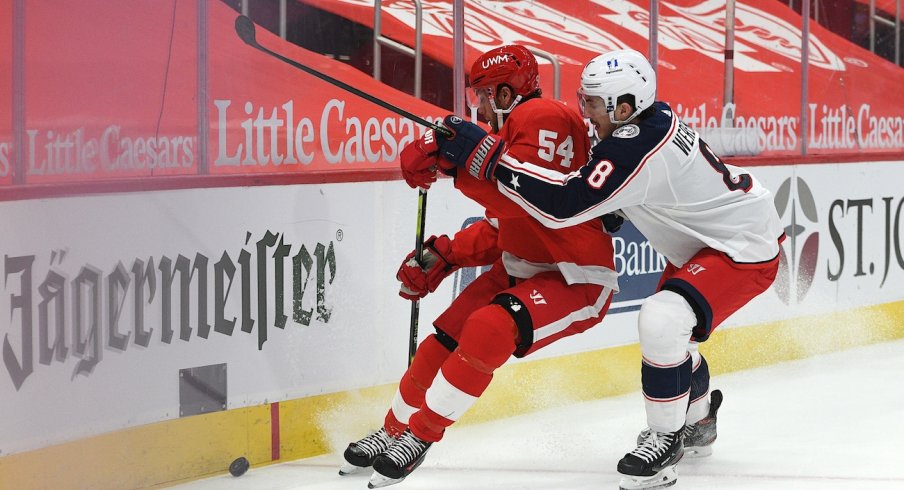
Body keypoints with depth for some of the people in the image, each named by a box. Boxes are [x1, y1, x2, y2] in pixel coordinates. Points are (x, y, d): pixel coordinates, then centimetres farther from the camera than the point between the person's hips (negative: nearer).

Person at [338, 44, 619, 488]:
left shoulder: (542, 118, -17)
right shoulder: (509, 132, 15)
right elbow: (499, 229, 17)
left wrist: (457, 157, -33)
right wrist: (442, 256, 5)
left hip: (577, 281, -10)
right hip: (521, 269, 10)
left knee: (489, 330, -29)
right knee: (444, 340, 3)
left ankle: (420, 434, -16)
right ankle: (392, 432, 21)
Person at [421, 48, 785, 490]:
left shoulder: (634, 151, -32)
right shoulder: (654, 117, -2)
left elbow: (563, 204, -36)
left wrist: (481, 155, -35)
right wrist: (615, 206, 2)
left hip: (745, 248, -11)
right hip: (712, 234, 11)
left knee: (661, 322, -27)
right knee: (666, 324, 23)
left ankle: (665, 438, -9)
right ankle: (697, 422, 46)